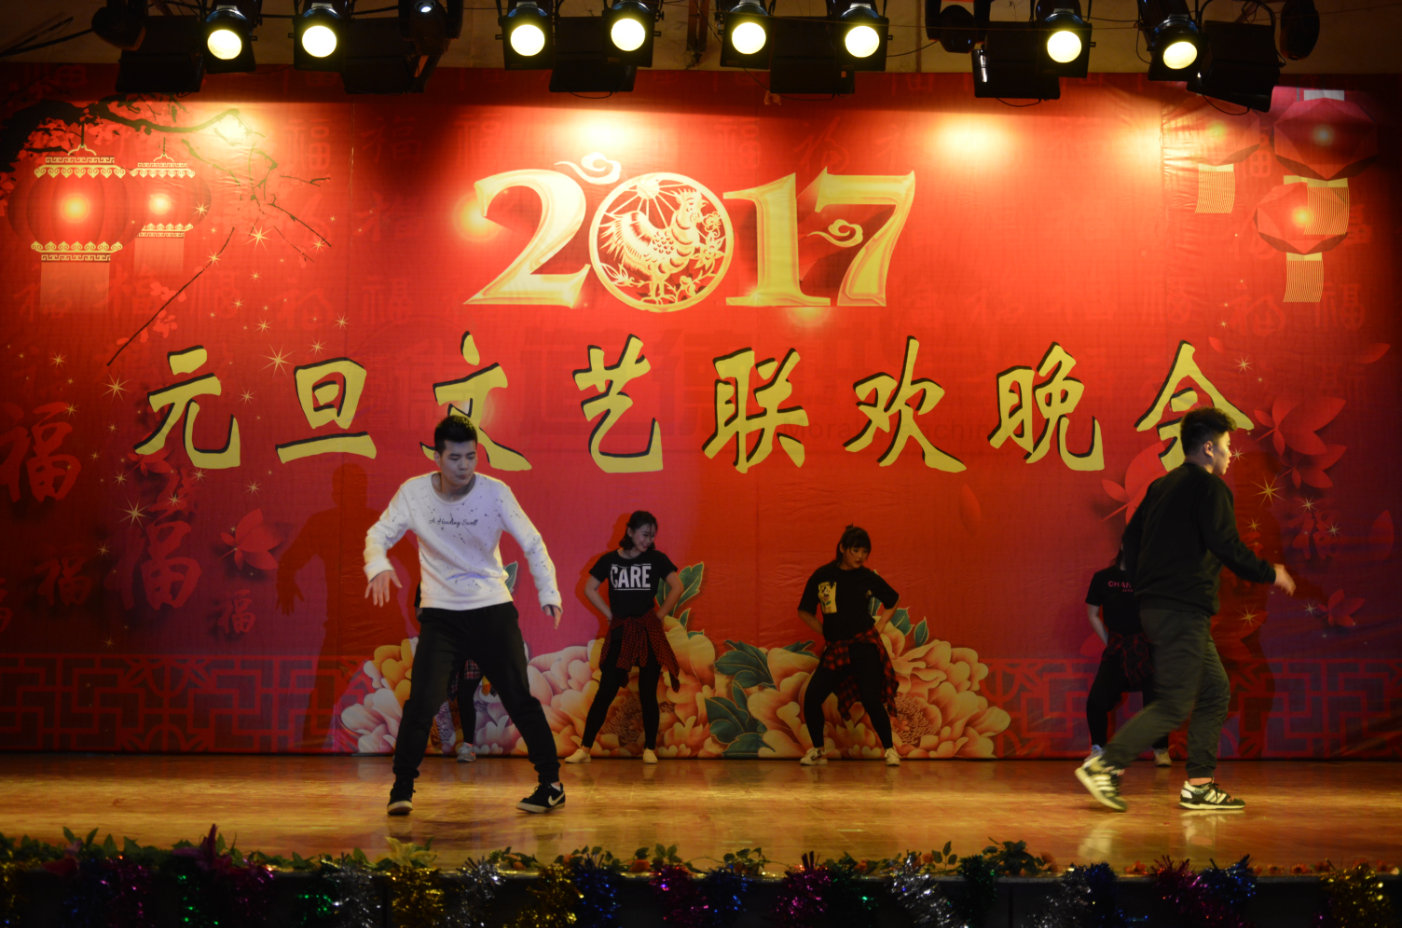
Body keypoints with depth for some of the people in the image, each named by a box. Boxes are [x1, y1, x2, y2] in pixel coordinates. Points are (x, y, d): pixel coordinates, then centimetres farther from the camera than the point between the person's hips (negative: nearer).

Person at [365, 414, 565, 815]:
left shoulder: (494, 492, -9)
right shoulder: (414, 492, -7)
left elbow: (532, 544, -4)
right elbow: (378, 534, 0)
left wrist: (548, 592, -15)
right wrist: (378, 567, -22)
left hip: (494, 609, 0)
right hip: (440, 614, 0)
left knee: (520, 699, 0)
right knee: (422, 700, -14)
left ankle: (551, 784, 15)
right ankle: (402, 788, 2)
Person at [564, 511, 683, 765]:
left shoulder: (656, 559, 0)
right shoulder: (610, 560, 3)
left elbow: (676, 587, -1)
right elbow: (589, 588, 7)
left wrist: (659, 615, -3)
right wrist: (610, 614, 2)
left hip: (649, 634, -1)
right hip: (620, 634, 1)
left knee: (648, 694, 2)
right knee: (605, 692, -1)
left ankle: (650, 748, 12)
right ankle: (584, 748, 1)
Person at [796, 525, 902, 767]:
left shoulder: (868, 577, 1)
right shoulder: (822, 576, 1)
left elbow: (892, 600, 19)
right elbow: (804, 612, 11)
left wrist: (878, 627, 9)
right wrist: (826, 632, 4)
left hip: (865, 647, -2)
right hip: (835, 650, 2)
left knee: (871, 700, -14)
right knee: (811, 698, -6)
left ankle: (890, 749, 5)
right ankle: (818, 750, 14)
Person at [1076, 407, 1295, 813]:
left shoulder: (1161, 486, 18)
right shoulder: (1210, 486, -7)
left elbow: (1131, 541, 18)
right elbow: (1226, 546, -15)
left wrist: (1147, 586, 24)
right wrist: (1270, 574, -1)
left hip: (1156, 606, 10)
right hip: (1184, 609, -10)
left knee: (1215, 691, 14)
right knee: (1174, 705, -9)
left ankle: (1199, 785, 13)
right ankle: (1104, 766, -14)